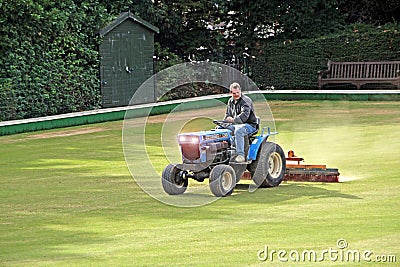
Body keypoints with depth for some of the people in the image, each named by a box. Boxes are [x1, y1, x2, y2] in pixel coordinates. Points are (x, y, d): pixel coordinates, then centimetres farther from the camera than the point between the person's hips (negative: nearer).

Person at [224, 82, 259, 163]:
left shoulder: (246, 100, -11)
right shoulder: (230, 102, 14)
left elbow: (244, 116, -24)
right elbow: (227, 116, 21)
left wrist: (233, 120, -34)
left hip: (249, 125, -8)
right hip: (236, 125, 8)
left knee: (238, 131, -40)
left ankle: (241, 155, -42)